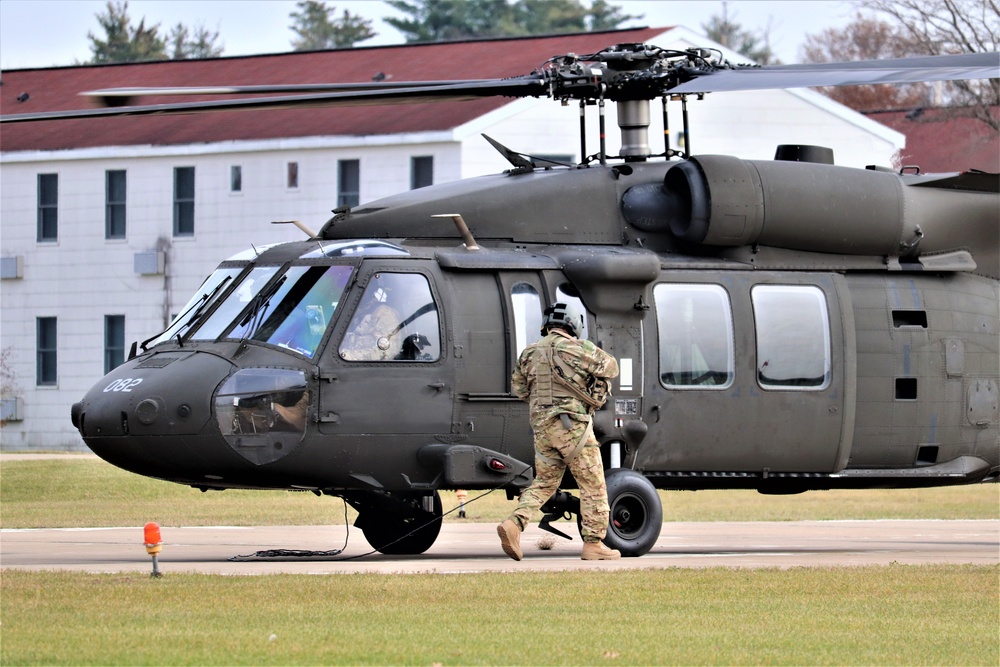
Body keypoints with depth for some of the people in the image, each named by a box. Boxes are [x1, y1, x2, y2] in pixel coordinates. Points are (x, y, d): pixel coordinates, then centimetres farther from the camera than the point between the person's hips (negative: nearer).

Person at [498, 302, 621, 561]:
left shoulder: (530, 353, 10)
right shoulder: (576, 348, -5)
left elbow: (518, 386, 20)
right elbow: (610, 367, 6)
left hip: (541, 427, 6)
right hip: (572, 426, -5)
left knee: (544, 482, 17)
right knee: (593, 485, 3)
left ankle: (514, 523, -4)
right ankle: (594, 544, 1)